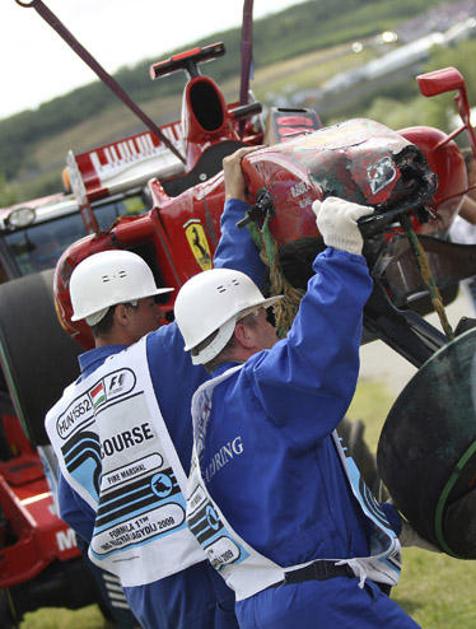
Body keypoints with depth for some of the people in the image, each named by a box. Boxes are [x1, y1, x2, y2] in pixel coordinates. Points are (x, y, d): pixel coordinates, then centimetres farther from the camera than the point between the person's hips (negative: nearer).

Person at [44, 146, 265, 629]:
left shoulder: (59, 418, 11)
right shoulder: (156, 357, -10)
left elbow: (79, 515, 16)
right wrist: (235, 202, 1)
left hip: (140, 590, 7)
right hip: (202, 571, -7)